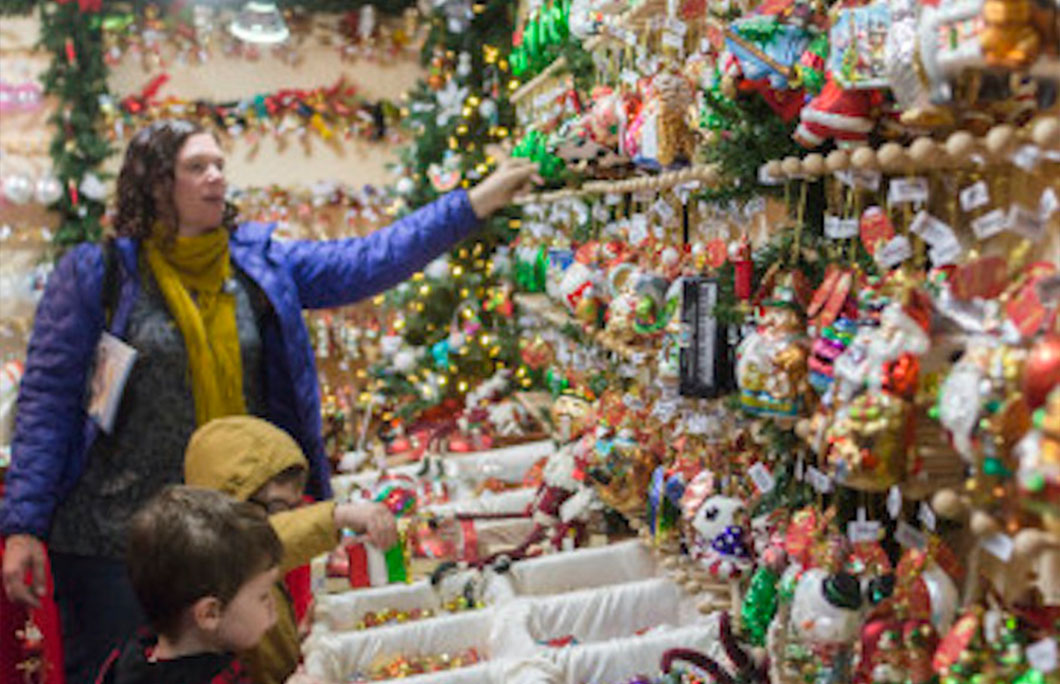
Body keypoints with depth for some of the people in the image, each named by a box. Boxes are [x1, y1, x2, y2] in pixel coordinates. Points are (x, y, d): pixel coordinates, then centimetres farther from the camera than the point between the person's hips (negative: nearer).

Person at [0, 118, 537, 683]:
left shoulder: (260, 263, 5)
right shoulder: (97, 272, -4)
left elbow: (367, 262, -2)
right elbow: (47, 401, -4)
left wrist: (478, 202, -8)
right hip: (112, 537, -3)